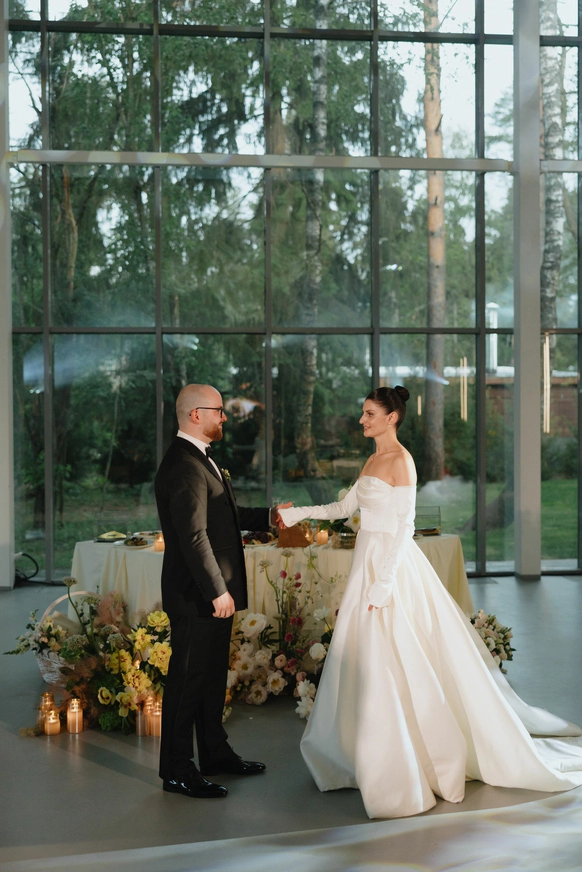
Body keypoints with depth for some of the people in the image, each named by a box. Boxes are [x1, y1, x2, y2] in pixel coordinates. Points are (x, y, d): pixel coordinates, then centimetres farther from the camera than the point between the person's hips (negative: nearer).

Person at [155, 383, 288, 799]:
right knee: (188, 679, -2)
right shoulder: (184, 465, -20)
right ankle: (177, 770, 7)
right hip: (197, 595, -11)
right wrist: (217, 591, -23)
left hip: (214, 592, 11)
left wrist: (267, 516, 15)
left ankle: (215, 753, 31)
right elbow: (193, 536, -24)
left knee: (213, 674, 19)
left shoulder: (200, 460, 15)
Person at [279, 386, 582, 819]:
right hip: (369, 560, 9)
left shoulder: (400, 461, -13)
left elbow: (405, 526, -18)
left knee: (390, 663, -8)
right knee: (366, 661, 13)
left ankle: (403, 772, 0)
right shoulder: (374, 460, 14)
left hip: (392, 564, -9)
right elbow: (346, 507, 22)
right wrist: (301, 513, 15)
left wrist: (384, 581, -21)